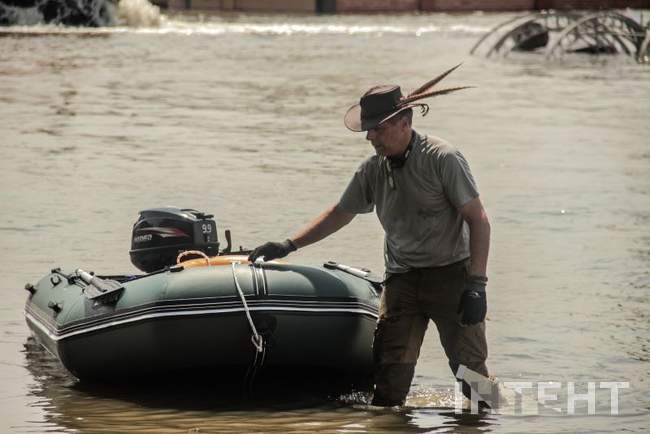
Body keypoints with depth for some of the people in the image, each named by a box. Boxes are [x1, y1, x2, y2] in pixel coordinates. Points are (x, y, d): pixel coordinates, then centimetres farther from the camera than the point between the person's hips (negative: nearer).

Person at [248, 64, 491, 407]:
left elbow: (478, 220, -12)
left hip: (451, 272, -5)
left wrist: (476, 284, -19)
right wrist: (289, 246, 16)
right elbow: (340, 214, 21)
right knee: (391, 365, -7)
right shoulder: (372, 171, 6)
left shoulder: (442, 159, -12)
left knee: (469, 363, -9)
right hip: (401, 277, 5)